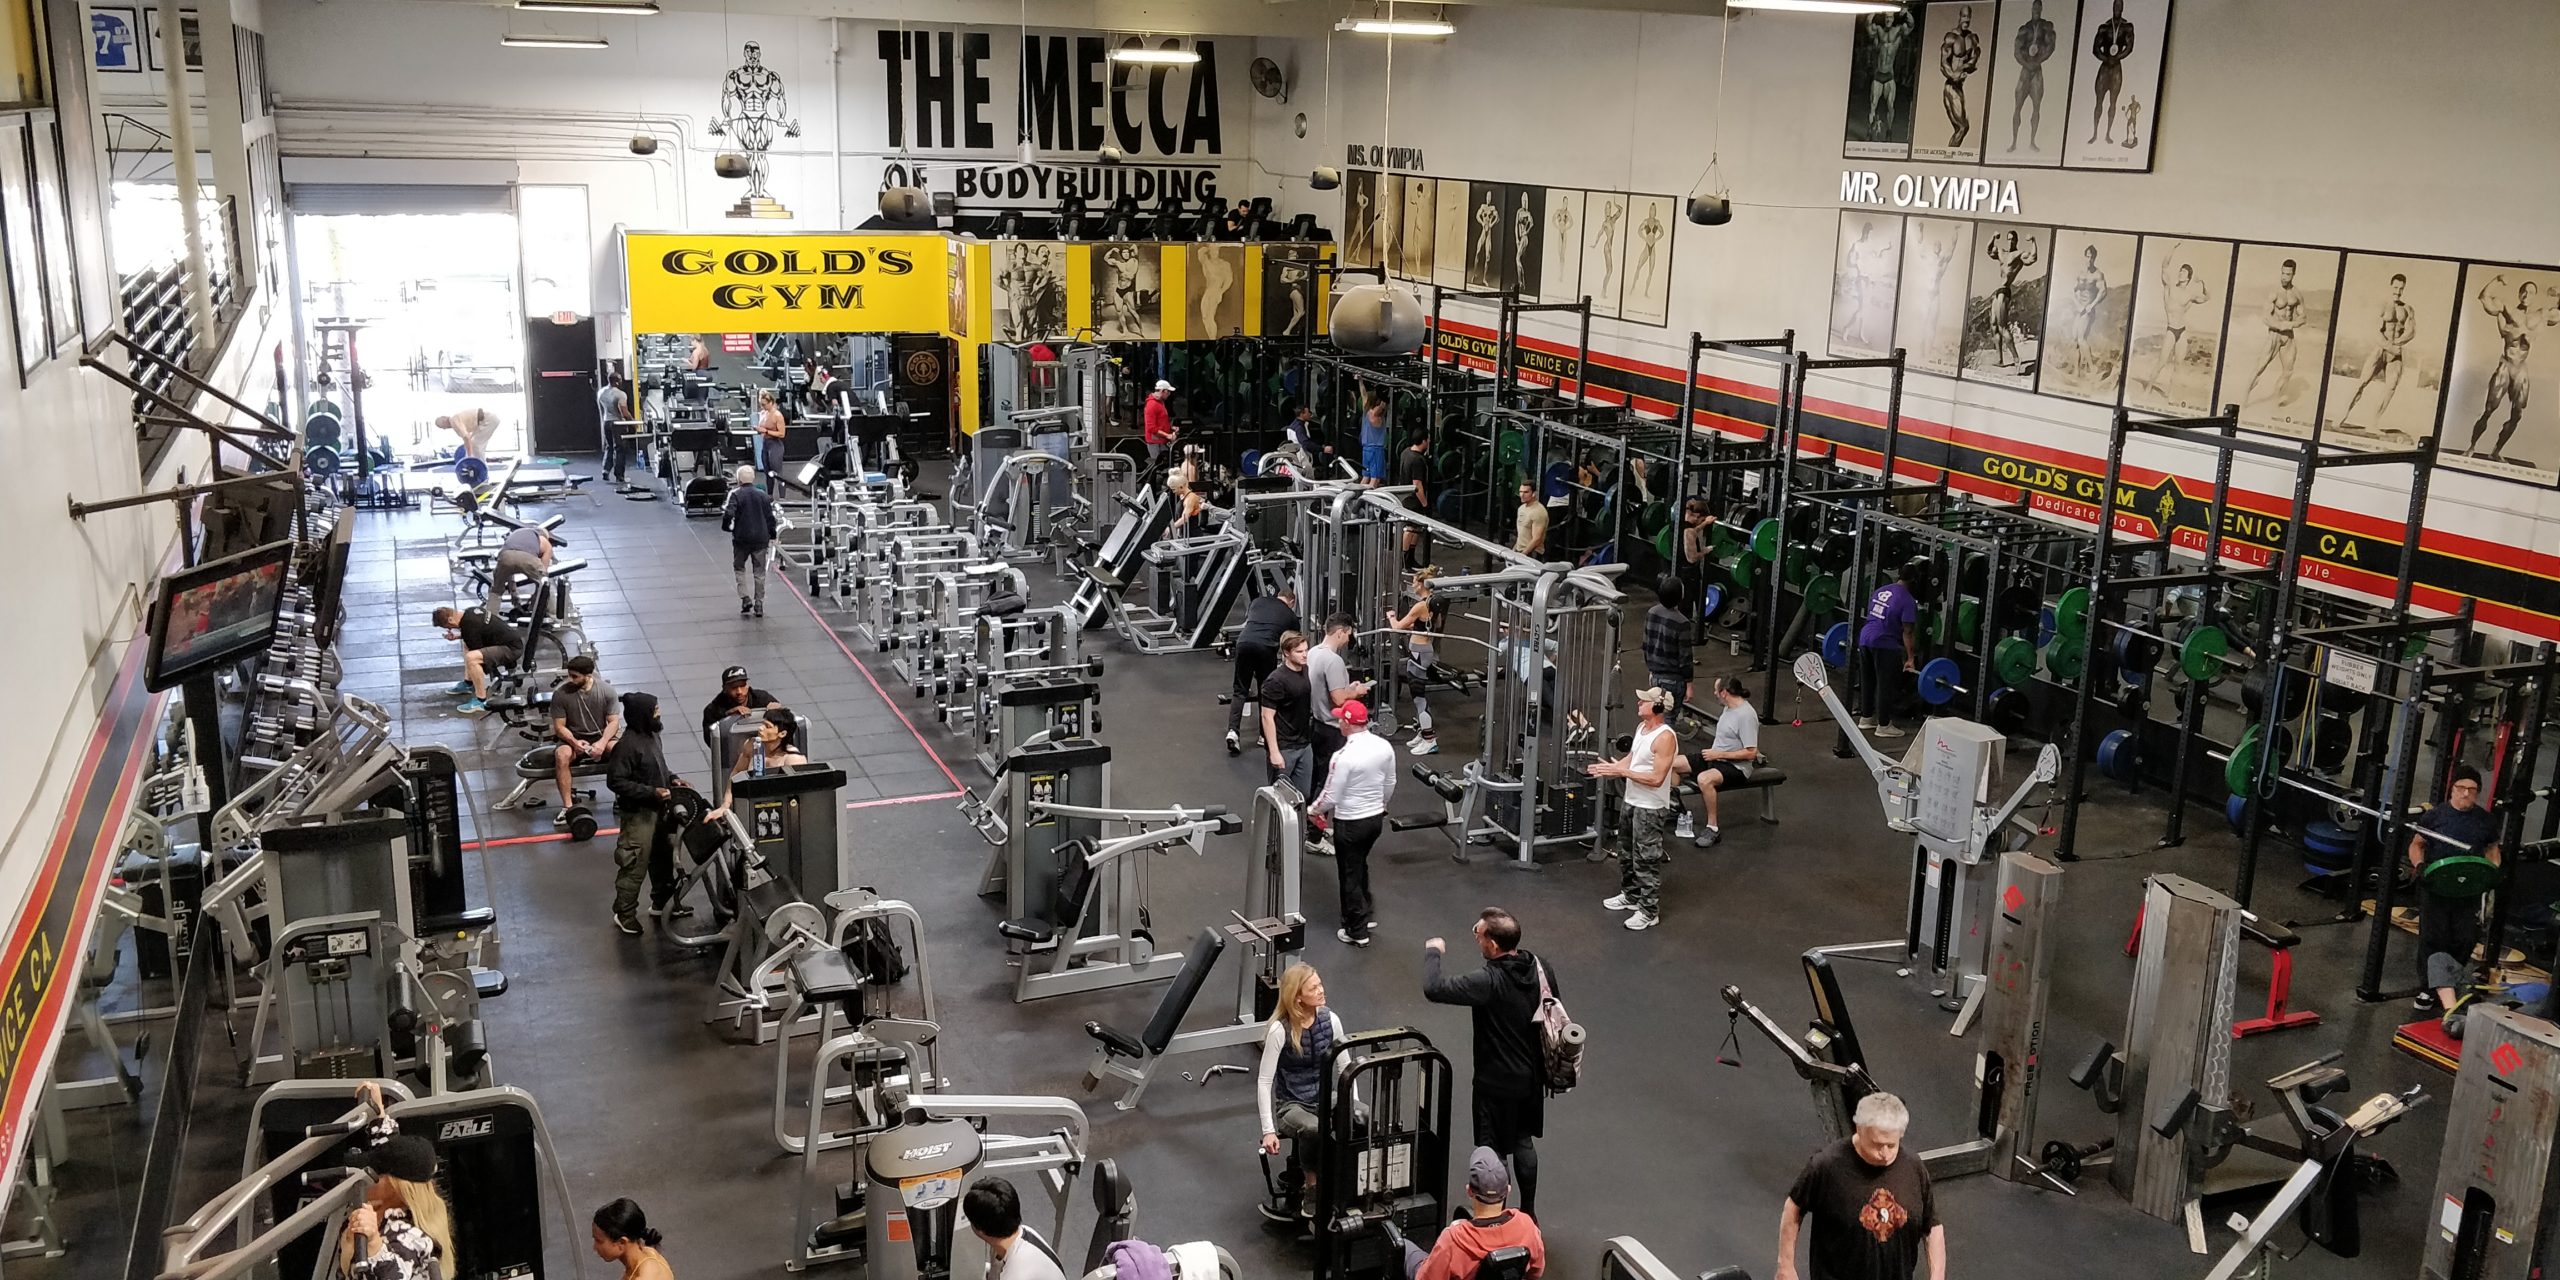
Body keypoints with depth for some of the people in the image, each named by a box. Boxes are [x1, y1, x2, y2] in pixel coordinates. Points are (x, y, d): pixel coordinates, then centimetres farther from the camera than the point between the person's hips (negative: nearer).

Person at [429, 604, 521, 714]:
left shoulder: (468, 626, -21)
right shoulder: (469, 612, 7)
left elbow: (476, 656, -11)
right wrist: (457, 636, 16)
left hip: (513, 648, -11)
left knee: (471, 658, -29)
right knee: (467, 644, 26)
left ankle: (481, 701, -17)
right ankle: (468, 683, 30)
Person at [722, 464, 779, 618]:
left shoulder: (736, 495, -9)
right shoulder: (763, 495, 3)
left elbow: (729, 514, -19)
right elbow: (770, 517, 4)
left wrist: (726, 525, 2)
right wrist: (772, 535, 15)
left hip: (741, 538, -2)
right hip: (761, 539, 2)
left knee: (739, 567, 16)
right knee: (759, 572, 8)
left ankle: (745, 598, 1)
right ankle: (759, 605, 9)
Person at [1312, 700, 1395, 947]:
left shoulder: (1344, 756, -26)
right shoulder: (1384, 747, -5)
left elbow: (1331, 797, -19)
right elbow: (1390, 784, 8)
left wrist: (1313, 809, 0)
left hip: (1350, 823, -7)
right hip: (1376, 818, 7)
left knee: (1350, 875, 9)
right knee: (1360, 866, 27)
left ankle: (1357, 931, 18)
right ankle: (1363, 915, 38)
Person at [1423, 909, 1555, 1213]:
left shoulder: (1489, 982, -31)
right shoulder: (1540, 967, -8)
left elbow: (1433, 989, -35)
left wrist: (1432, 952, -16)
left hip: (1497, 1083, -7)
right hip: (1532, 1076, 7)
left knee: (1493, 1153, 10)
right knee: (1524, 1142, 24)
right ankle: (1528, 1213, 37)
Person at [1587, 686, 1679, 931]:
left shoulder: (1665, 737, -24)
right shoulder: (1642, 727, 6)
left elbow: (1656, 779, -27)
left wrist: (1621, 772, -24)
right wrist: (1609, 767, -1)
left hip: (1651, 809, -10)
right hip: (1632, 801, 10)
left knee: (1646, 860, -2)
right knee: (1626, 852, 23)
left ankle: (1649, 912, 7)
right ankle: (1630, 896, 39)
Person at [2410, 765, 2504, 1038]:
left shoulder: (2486, 820, 6)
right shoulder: (2434, 816, -1)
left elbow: (2492, 849, 19)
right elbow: (2417, 844, 7)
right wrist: (2419, 865, -11)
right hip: (2435, 887, -2)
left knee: (2465, 942, -2)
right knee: (2434, 941, -5)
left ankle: (2438, 989, 16)